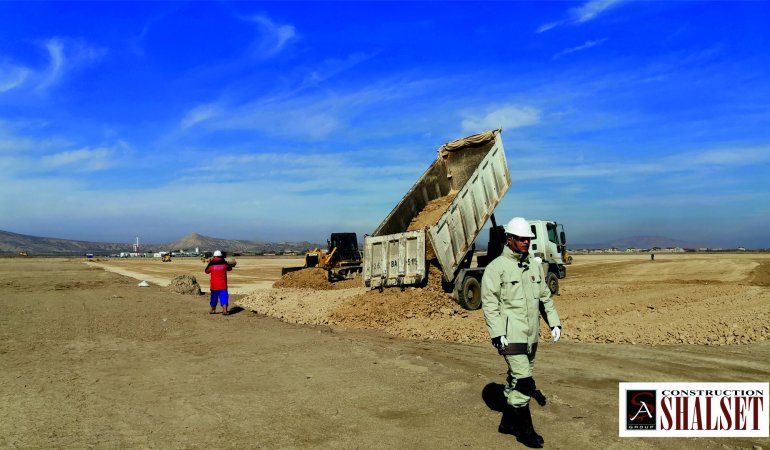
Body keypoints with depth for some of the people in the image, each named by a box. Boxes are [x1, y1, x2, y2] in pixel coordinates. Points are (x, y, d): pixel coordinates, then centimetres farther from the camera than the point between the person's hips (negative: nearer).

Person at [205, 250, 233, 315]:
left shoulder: (212, 264, -6)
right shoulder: (224, 263, -3)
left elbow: (206, 271, 11)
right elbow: (230, 268, 16)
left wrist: (209, 263, 22)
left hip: (214, 285, 0)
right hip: (223, 285, 0)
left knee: (214, 297, 15)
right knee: (223, 297, -1)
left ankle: (213, 310, 27)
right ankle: (225, 310, -12)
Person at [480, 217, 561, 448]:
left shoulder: (535, 265, 10)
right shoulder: (496, 267, -10)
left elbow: (545, 296, 18)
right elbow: (489, 303, -12)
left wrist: (554, 322, 10)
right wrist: (497, 334, -18)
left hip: (531, 334, 7)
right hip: (510, 334, -7)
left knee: (516, 380, 15)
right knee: (523, 381, -8)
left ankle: (508, 423, 29)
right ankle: (525, 430, 6)